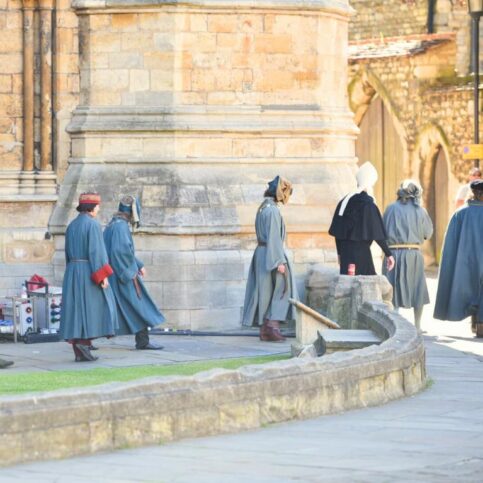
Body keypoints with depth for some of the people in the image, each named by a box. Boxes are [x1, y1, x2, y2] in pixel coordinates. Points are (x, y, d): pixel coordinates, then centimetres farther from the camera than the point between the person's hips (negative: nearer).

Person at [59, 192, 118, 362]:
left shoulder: (72, 225, 13)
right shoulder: (93, 224, -11)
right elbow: (96, 251, -17)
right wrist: (103, 275, -16)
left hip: (72, 272, 7)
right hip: (89, 272, -7)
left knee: (76, 310, 4)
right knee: (94, 308, 2)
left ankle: (79, 352, 0)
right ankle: (83, 342, -12)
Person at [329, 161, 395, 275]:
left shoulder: (344, 202, 5)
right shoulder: (368, 205, -13)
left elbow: (337, 232, 9)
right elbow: (377, 235, -14)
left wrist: (340, 253, 19)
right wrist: (388, 254, -7)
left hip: (346, 252, 7)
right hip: (361, 252, -7)